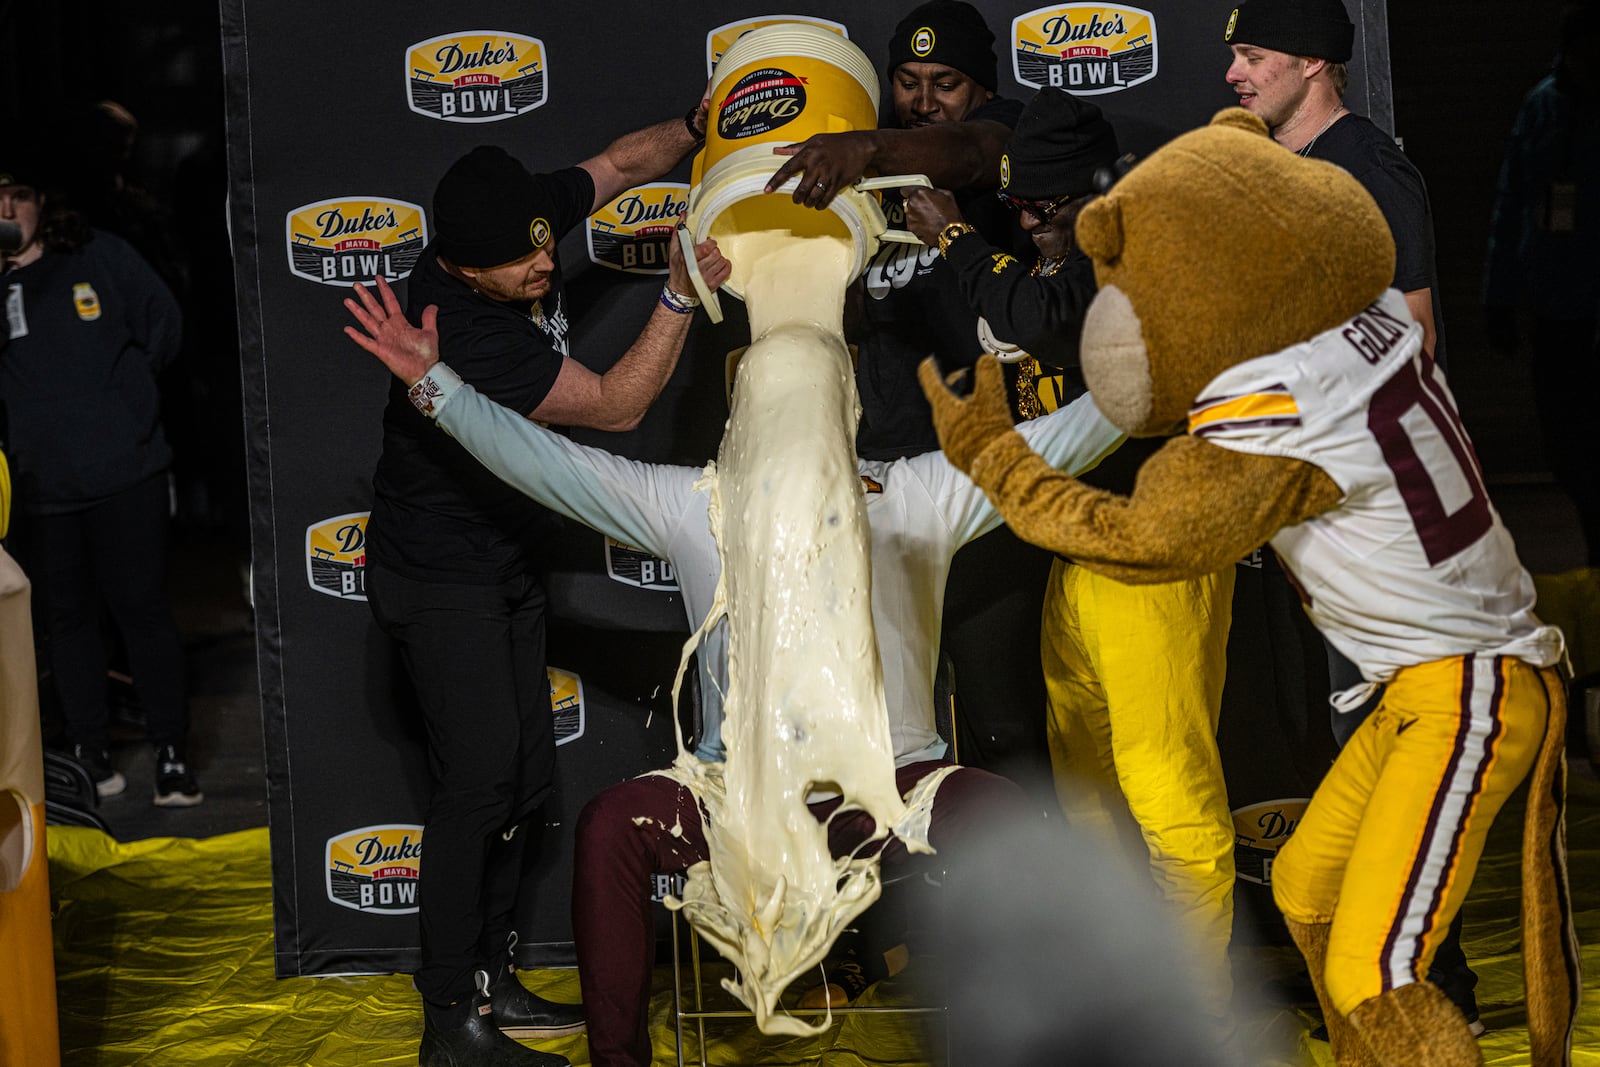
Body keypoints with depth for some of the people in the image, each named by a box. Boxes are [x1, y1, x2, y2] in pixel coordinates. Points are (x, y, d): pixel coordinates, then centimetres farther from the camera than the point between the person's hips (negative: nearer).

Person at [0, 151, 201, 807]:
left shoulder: (100, 258, 0)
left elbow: (163, 325, 9)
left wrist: (119, 395, 6)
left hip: (125, 471, -1)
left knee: (142, 607, 1)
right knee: (67, 618, 10)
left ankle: (171, 754, 7)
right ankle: (91, 752, 20)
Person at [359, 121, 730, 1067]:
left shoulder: (523, 222, -11)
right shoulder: (467, 335, -35)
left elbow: (622, 163, 7)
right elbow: (618, 405, -28)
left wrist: (702, 124, -9)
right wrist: (682, 296, -33)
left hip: (507, 559, 9)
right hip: (440, 577, -9)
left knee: (527, 771, 11)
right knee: (482, 775, -14)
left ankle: (490, 980, 22)